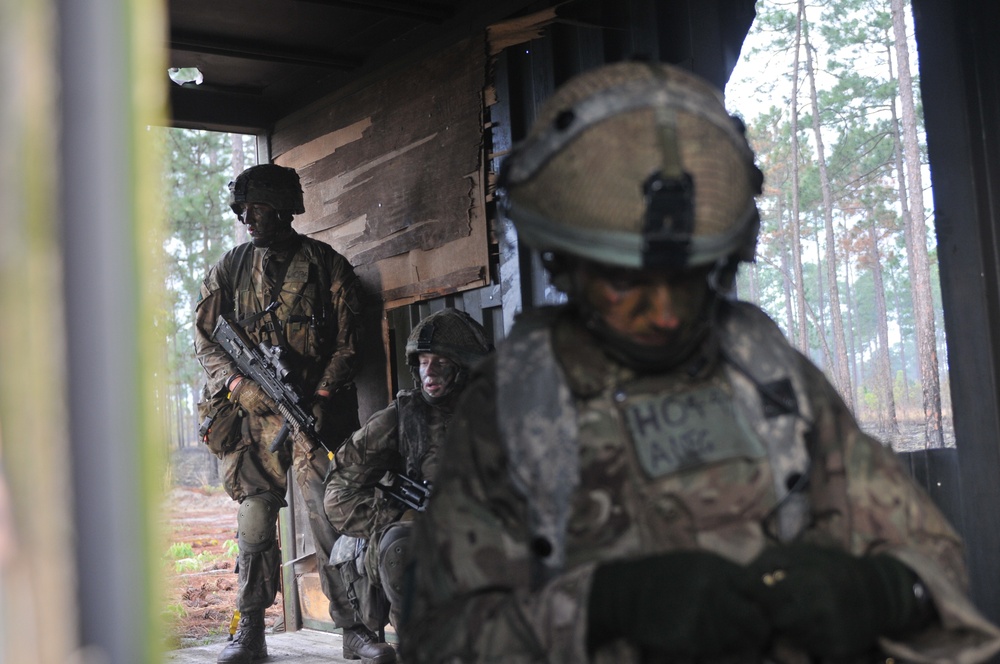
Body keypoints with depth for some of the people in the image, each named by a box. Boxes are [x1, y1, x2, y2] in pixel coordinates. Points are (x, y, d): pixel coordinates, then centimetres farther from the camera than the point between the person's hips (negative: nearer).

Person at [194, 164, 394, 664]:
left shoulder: (328, 265, 5)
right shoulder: (228, 269, 11)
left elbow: (347, 343, 2)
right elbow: (205, 341, 10)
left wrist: (321, 398, -11)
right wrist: (239, 384, -8)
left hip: (315, 411, -2)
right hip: (252, 414, 2)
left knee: (333, 519, -8)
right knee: (254, 523, 5)